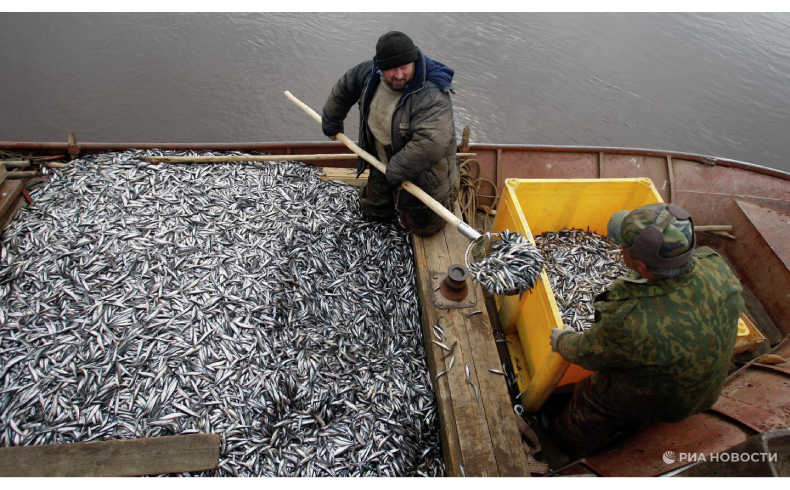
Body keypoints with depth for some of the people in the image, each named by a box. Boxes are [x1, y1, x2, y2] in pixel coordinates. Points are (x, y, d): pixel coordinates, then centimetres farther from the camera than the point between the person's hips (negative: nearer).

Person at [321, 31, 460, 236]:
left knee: (423, 227, 8)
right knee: (372, 211, 22)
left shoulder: (431, 97, -37)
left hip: (422, 174, -7)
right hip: (385, 165, 7)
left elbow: (430, 144, -47)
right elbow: (344, 88, 7)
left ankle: (449, 192, 32)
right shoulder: (370, 73, -13)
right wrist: (331, 122, 19)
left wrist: (396, 171, -35)